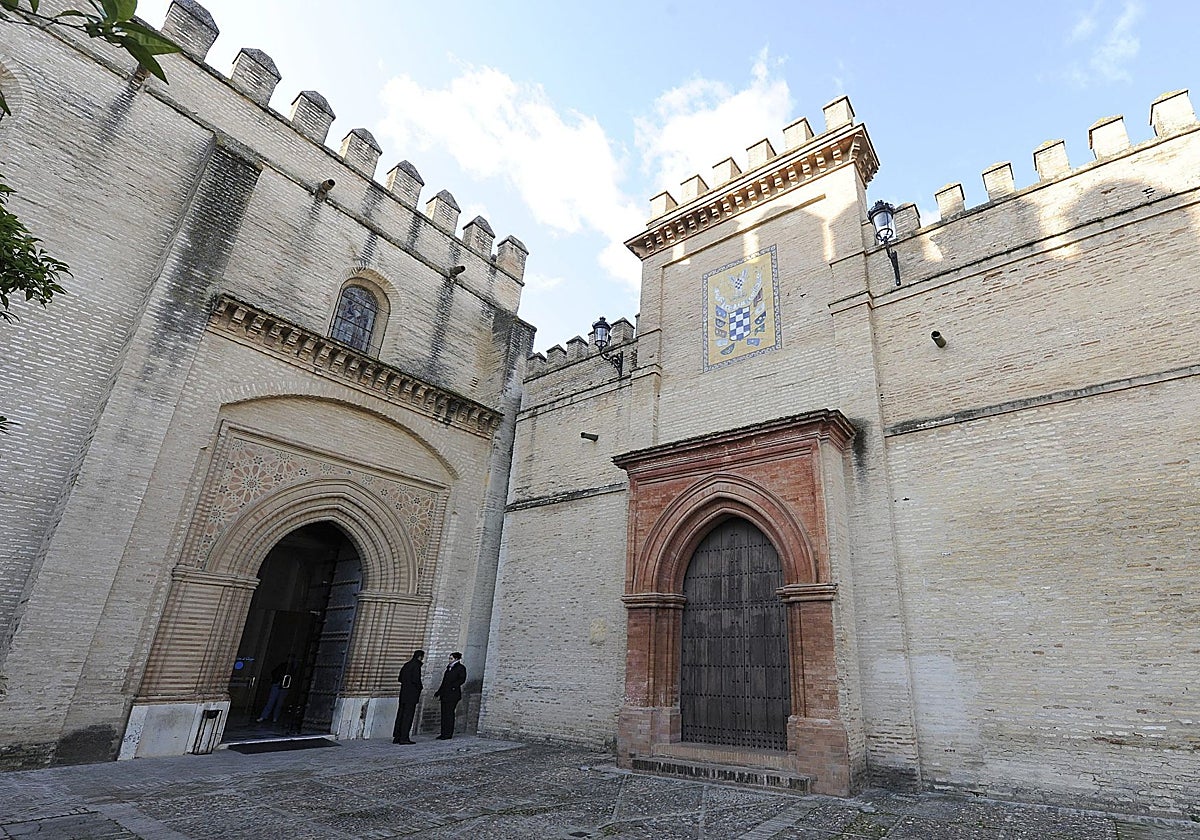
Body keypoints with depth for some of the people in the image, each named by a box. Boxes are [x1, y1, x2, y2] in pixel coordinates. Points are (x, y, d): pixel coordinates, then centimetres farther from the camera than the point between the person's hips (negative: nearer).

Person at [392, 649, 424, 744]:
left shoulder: (406, 664, 13)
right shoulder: (416, 665, -13)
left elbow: (400, 678, 16)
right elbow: (415, 679, -20)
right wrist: (419, 688, -4)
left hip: (403, 693, 8)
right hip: (411, 694, -8)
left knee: (401, 715, 11)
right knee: (408, 716, -4)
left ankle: (396, 737, 15)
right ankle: (404, 738, -3)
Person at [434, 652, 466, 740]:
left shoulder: (461, 667, -1)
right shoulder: (449, 667, 20)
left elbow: (462, 679, -13)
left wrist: (453, 686, -24)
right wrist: (439, 693, 19)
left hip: (453, 693, -7)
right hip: (445, 693, 7)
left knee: (449, 712, -8)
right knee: (444, 713, 6)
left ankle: (448, 734, -4)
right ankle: (444, 733, 11)